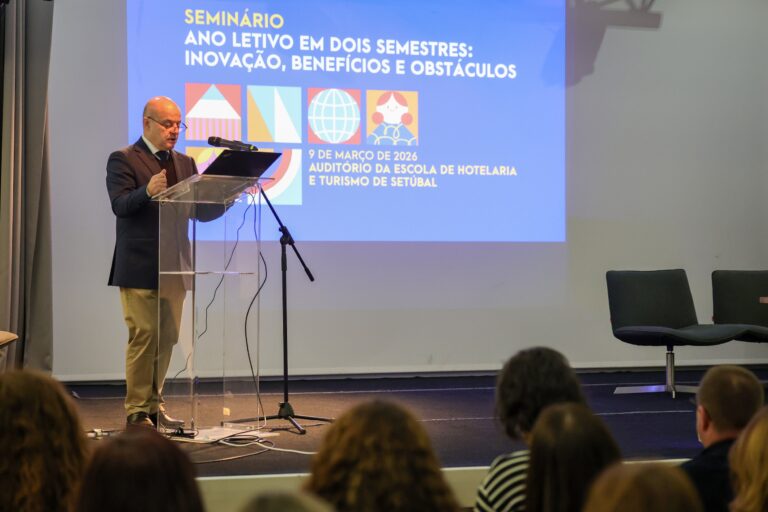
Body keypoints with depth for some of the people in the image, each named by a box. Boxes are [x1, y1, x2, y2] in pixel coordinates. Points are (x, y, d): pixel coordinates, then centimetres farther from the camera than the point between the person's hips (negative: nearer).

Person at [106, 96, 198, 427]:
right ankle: (137, 411, 3)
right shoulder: (123, 160, -3)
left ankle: (154, 406, 20)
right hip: (140, 267, -6)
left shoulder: (184, 163, 16)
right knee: (144, 337, -5)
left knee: (166, 339, 10)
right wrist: (147, 191, -35)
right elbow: (120, 205, -17)